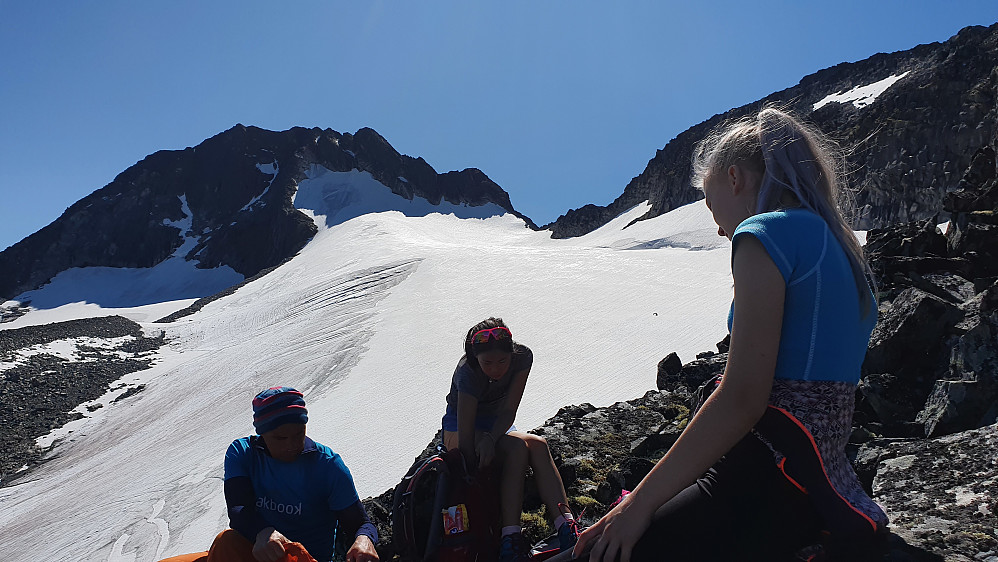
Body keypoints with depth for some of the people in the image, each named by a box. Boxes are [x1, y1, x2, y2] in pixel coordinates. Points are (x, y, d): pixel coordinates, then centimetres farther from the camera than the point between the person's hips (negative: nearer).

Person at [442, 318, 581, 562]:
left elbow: (509, 411, -17)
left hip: (497, 425, 4)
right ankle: (510, 538, -39)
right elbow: (466, 437, -33)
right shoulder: (468, 374, -32)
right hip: (457, 428, -4)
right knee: (517, 447, -34)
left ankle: (567, 530, -39)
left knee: (538, 446, -28)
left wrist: (490, 438, -35)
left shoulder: (522, 357, -20)